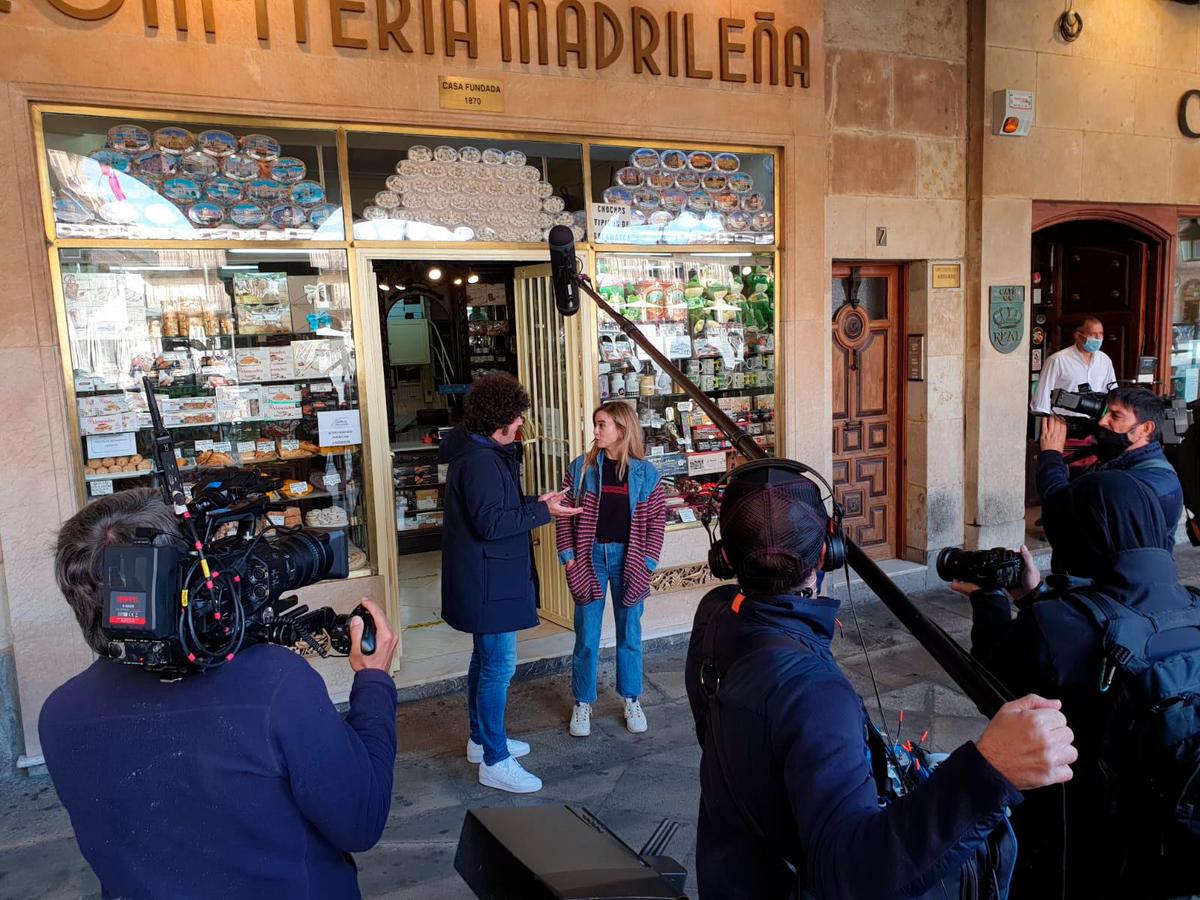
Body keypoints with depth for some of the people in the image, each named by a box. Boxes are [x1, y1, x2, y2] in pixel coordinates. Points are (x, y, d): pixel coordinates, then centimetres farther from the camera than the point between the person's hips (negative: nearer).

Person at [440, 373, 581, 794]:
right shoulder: (480, 460, -21)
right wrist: (542, 513, -19)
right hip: (489, 581, -11)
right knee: (499, 666, -4)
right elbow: (491, 523, -25)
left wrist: (536, 504, 7)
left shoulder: (483, 453, 12)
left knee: (486, 660, 21)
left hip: (488, 578, 11)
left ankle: (481, 739, 35)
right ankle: (495, 762, 6)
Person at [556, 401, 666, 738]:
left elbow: (656, 521, 0)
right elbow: (565, 515, 1)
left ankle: (632, 700, 30)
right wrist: (569, 558, -5)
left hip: (627, 559, 0)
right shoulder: (580, 468, -2)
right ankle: (582, 703, 23)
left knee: (629, 634, 12)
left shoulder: (645, 473, -3)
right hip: (590, 557, 0)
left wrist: (647, 563, -5)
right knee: (586, 637, 7)